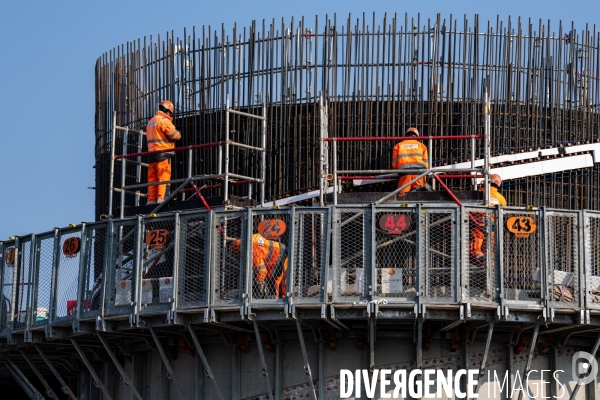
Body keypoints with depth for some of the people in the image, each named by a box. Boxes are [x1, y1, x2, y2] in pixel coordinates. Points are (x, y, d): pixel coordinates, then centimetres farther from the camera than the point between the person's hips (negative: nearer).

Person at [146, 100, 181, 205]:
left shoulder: (151, 122, 22)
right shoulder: (164, 120, -8)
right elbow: (174, 134, -14)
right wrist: (178, 134, 8)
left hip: (152, 152, 8)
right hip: (163, 154, -8)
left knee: (152, 178, 6)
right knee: (163, 177, -9)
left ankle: (151, 200, 3)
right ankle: (161, 198, -16)